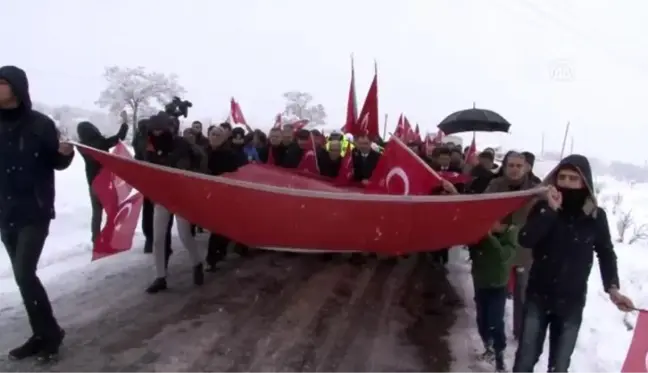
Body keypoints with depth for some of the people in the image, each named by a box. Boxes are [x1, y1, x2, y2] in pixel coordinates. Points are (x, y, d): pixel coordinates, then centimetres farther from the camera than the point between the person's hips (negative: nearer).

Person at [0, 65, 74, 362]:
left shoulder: (40, 124, -7)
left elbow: (56, 163, -2)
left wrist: (65, 153, -22)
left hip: (35, 213, -5)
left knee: (24, 274, -12)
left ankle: (51, 333, 4)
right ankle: (42, 334, 21)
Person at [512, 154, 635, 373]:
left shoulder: (596, 216, -5)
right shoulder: (544, 207, -6)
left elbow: (606, 254, 8)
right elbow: (525, 240, -21)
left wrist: (612, 288, -4)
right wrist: (551, 210, -25)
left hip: (572, 303, 0)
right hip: (537, 297, 0)